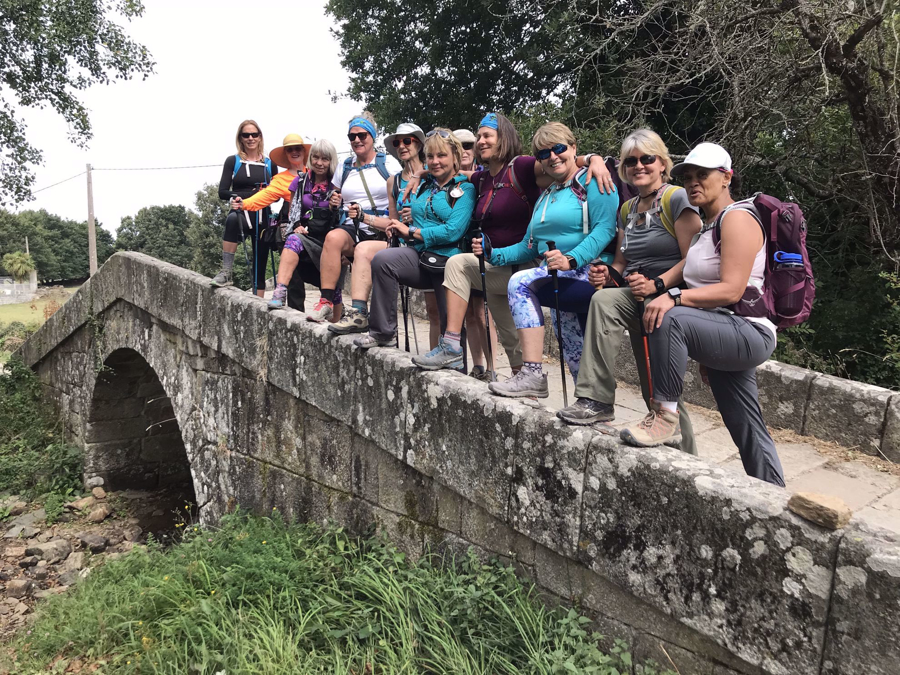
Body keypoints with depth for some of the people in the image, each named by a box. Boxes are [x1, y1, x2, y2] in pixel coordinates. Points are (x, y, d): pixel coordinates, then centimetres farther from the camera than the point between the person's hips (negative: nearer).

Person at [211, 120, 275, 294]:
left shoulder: (269, 164, 12)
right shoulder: (233, 161, 6)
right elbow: (223, 192, -2)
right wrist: (251, 194, -14)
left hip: (263, 218, 3)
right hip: (242, 213, -3)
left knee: (259, 264, 2)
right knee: (232, 219, -37)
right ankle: (227, 272, -36)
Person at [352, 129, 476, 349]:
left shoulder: (464, 189, -3)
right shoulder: (425, 186, 17)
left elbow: (454, 231, -16)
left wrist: (411, 232, -10)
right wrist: (403, 223, 1)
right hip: (420, 256, 5)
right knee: (382, 259, -25)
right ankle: (382, 333, -17)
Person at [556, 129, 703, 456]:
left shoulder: (677, 199, -5)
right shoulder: (627, 209, 19)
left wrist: (657, 284, -22)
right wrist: (609, 273, -1)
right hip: (640, 300, 7)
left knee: (605, 301, -28)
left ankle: (597, 399, -23)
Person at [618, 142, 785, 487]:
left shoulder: (737, 217, -9)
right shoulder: (707, 225, 19)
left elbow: (731, 290, -21)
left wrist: (675, 297, -32)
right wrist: (700, 351, 17)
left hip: (748, 332, -10)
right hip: (723, 334, 10)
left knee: (670, 319, -33)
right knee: (748, 432, 14)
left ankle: (664, 413, -23)